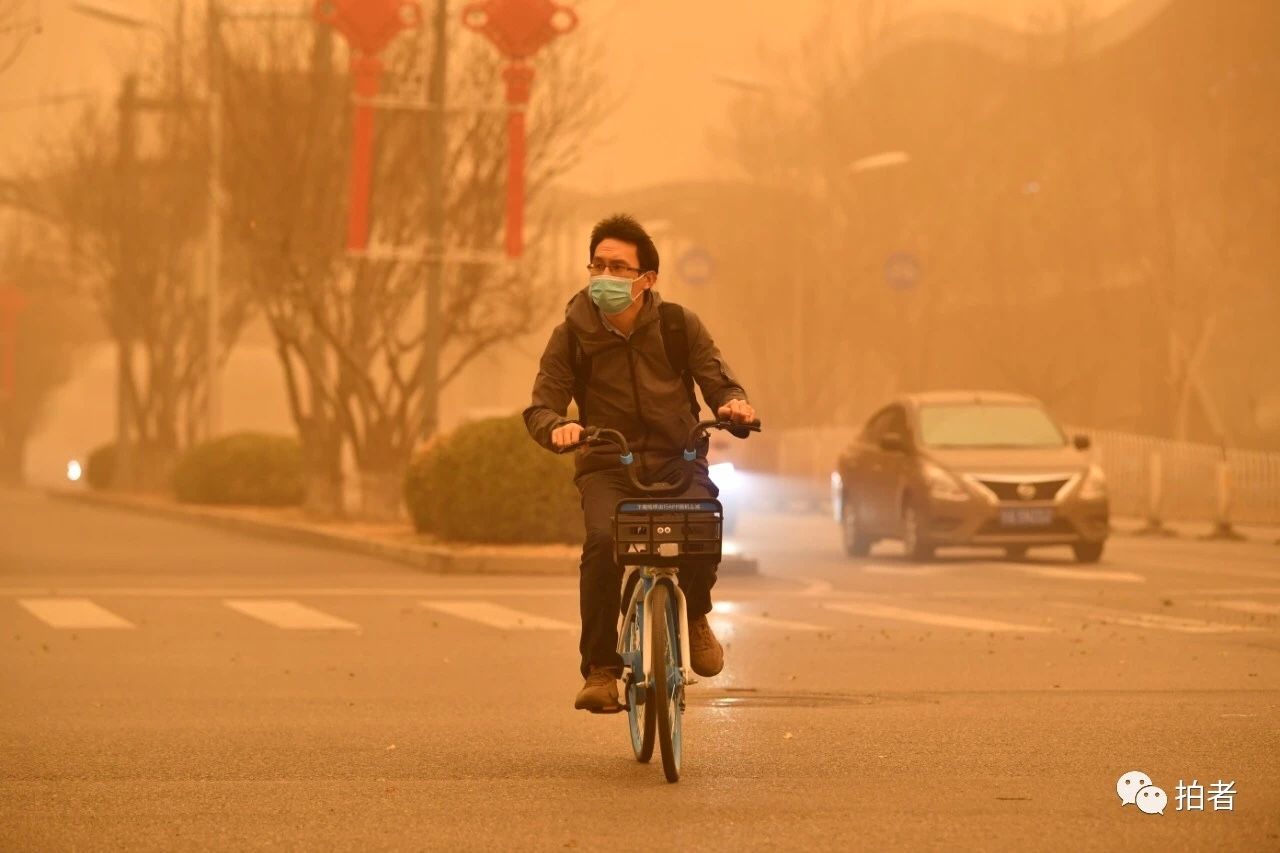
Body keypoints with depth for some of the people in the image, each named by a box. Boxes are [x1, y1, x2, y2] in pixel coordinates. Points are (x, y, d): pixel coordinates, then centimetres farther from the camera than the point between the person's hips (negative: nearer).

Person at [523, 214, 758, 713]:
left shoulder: (679, 326, 0)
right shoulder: (572, 335, -2)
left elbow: (719, 382, 2)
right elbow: (541, 406, -4)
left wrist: (734, 403, -23)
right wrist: (557, 427, -29)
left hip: (677, 460, 0)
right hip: (607, 467, 0)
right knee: (602, 540, -31)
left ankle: (697, 616, -1)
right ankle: (600, 668, -20)